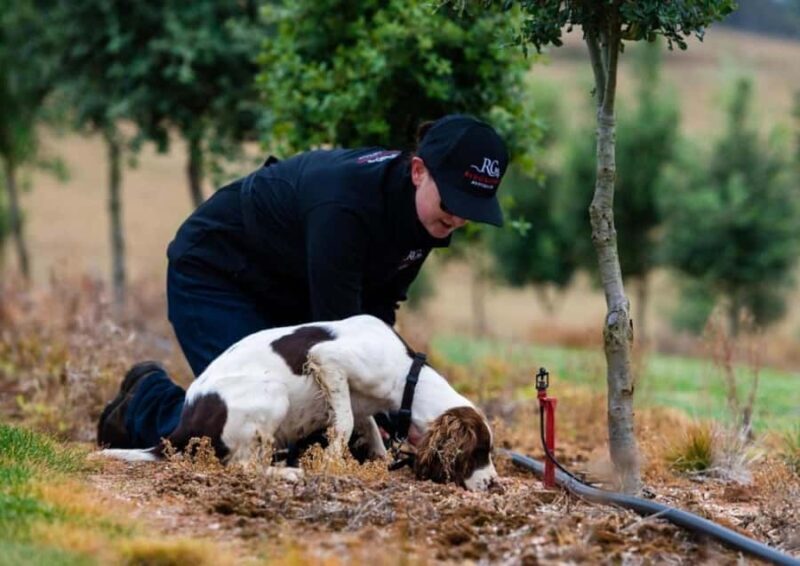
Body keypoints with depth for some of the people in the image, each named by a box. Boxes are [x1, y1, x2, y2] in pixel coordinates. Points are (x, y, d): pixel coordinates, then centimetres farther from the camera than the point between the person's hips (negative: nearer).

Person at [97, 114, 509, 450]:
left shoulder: (429, 214, -11)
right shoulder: (344, 205, -37)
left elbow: (377, 307, -3)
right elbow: (338, 327, -35)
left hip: (286, 293, 9)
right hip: (213, 274, -9)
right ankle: (148, 401, 8)